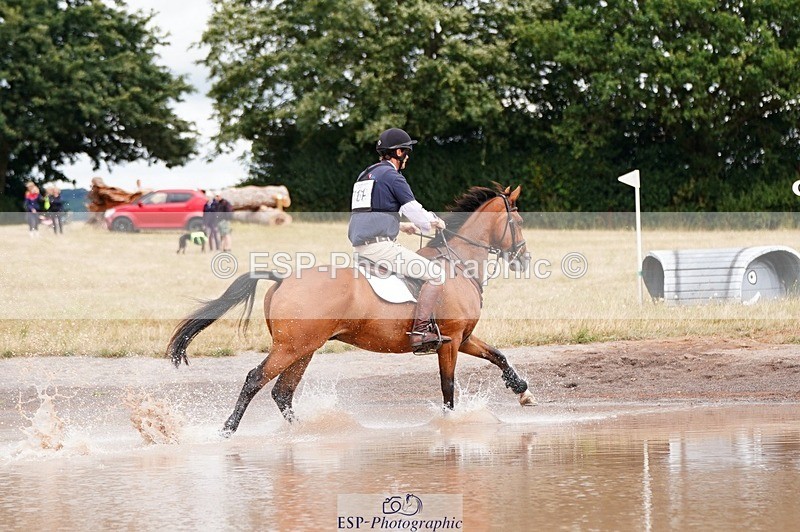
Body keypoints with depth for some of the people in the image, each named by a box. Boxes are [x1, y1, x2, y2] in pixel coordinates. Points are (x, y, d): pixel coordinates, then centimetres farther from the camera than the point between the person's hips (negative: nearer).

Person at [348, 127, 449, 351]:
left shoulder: (365, 175, 21)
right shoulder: (392, 176, -8)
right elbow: (415, 212, -10)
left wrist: (400, 226, 35)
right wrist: (434, 221, 11)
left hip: (359, 245, 10)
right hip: (379, 246, -10)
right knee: (435, 274, -12)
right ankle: (420, 331, -18)